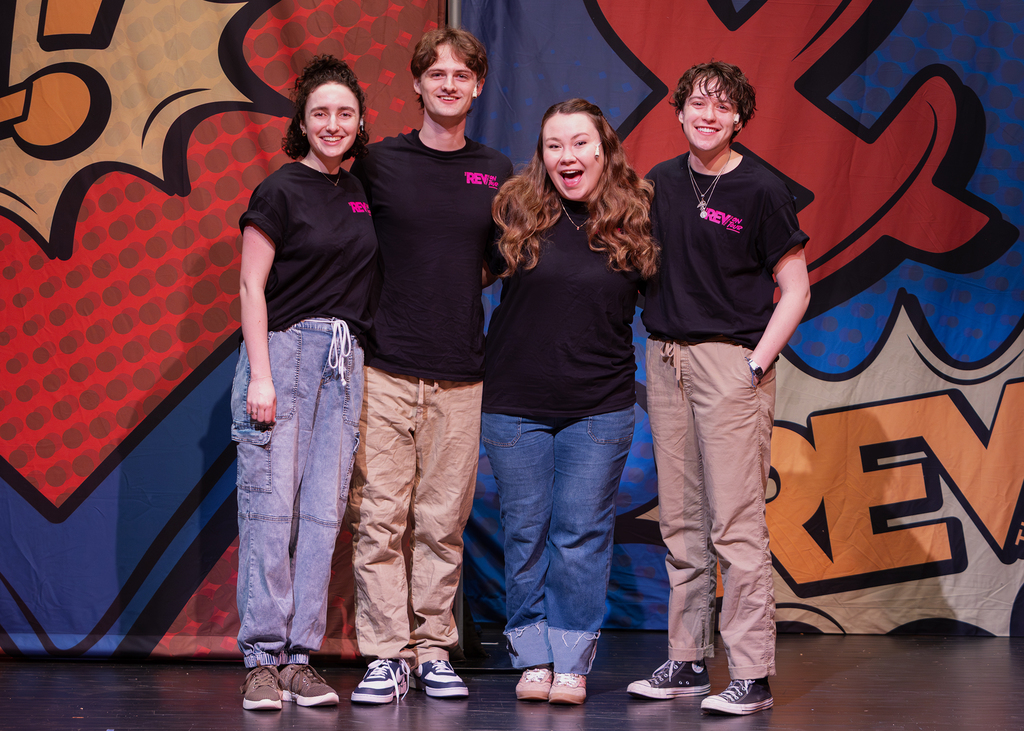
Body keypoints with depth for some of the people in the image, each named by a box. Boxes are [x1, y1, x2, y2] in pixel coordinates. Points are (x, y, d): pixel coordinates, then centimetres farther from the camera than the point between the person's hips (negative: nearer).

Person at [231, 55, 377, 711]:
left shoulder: (363, 191, 14)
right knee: (271, 504, -7)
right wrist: (260, 376, -13)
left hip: (344, 359, 5)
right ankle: (263, 660, -3)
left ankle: (301, 657, 6)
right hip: (284, 345, -5)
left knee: (324, 509, 2)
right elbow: (252, 286, -5)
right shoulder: (281, 191, -2)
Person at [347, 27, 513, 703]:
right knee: (380, 519, -4)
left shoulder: (497, 172, 10)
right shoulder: (379, 163, 3)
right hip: (385, 370, -2)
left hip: (460, 377, 2)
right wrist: (389, 300, 4)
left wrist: (461, 289, 10)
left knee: (444, 522, 5)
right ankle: (386, 655, 3)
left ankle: (434, 651, 14)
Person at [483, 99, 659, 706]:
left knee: (582, 534, 3)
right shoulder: (517, 213, -3)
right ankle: (534, 656, 19)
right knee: (526, 533, 7)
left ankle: (573, 660, 13)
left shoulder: (634, 219, -2)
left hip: (599, 408, 0)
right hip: (516, 405, 1)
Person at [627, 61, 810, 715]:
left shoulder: (760, 190, -5)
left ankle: (752, 675, -3)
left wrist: (756, 363, -11)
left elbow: (795, 289, -4)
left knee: (736, 524, -8)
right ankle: (687, 662, 18)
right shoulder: (660, 183, 11)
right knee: (682, 522, 10)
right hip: (666, 360, 6)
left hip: (731, 361, -6)